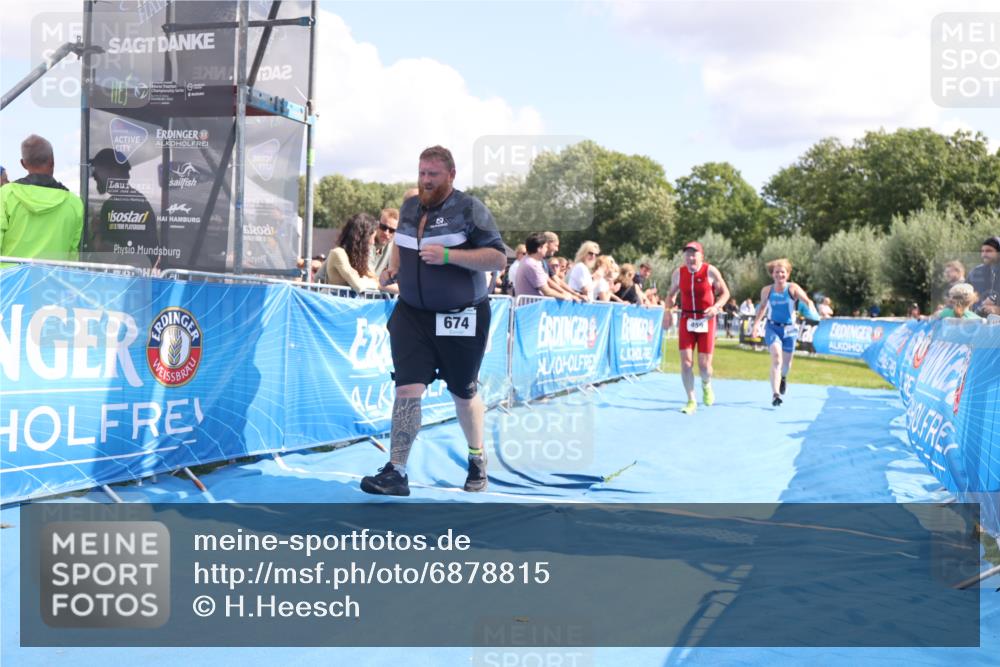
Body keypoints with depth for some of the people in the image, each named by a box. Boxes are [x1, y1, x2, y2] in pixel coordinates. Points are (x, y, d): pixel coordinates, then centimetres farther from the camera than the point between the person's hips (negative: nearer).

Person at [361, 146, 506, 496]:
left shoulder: (469, 209, -11)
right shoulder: (409, 208, 7)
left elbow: (498, 258, -17)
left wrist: (448, 256, -26)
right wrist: (392, 269, 7)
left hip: (461, 318, -4)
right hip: (412, 314, 4)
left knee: (463, 393, 12)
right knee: (407, 388, -9)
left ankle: (477, 460, 36)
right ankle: (396, 472, -5)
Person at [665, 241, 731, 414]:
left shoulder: (710, 271, -9)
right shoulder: (678, 273, -1)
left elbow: (725, 292, -1)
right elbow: (671, 294, 13)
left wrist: (716, 307, -19)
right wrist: (668, 310, -4)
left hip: (706, 320, -2)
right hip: (686, 320, 2)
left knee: (704, 364, -1)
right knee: (686, 362, -6)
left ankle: (706, 385, 36)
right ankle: (691, 401, 7)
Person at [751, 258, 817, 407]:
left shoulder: (793, 288, -9)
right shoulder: (767, 290, -2)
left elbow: (807, 301, -23)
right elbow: (762, 307, 15)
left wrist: (812, 311, -43)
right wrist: (756, 323, 10)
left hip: (789, 329, 1)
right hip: (772, 328, 0)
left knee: (786, 363, 13)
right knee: (776, 358, -21)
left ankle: (783, 377, 51)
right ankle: (775, 394, -23)